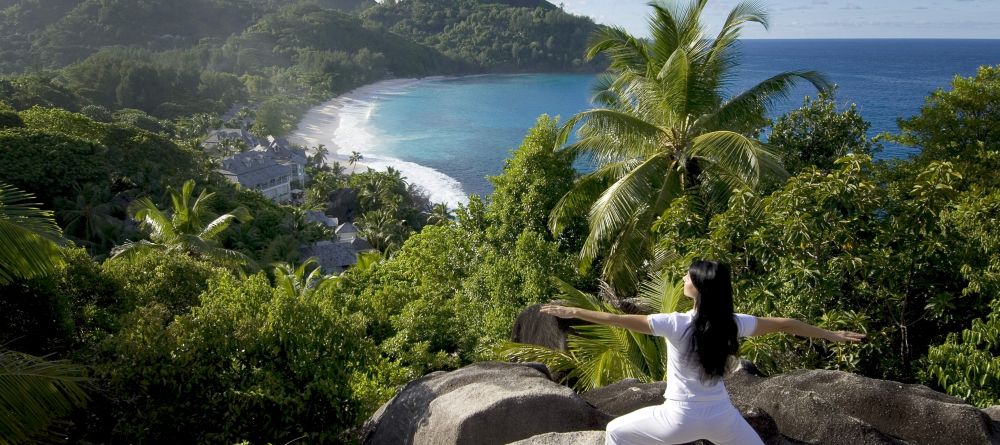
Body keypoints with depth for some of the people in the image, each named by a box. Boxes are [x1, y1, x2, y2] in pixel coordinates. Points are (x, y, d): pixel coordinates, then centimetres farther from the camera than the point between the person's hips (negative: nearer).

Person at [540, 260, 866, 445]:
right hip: (720, 417, 4)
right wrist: (831, 335, 18)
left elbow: (618, 320, -16)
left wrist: (573, 312, -8)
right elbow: (784, 325, 5)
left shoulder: (675, 324, -17)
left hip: (681, 418, -3)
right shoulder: (732, 324, -6)